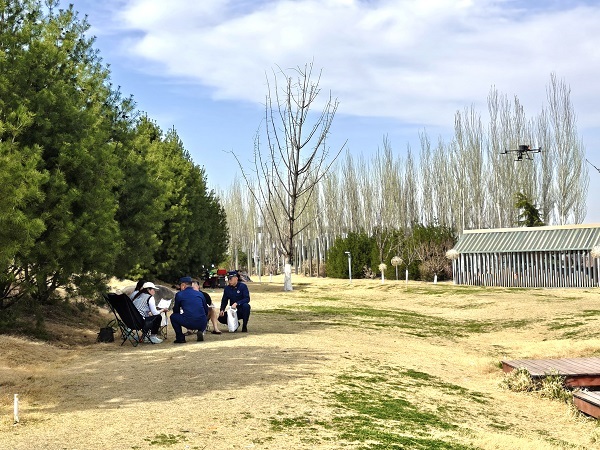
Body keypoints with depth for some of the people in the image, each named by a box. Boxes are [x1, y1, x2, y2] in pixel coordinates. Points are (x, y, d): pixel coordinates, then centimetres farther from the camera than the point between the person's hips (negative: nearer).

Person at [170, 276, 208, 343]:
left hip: (189, 323, -3)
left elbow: (176, 311, 17)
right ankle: (200, 331, 11)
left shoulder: (179, 294, 7)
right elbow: (206, 310, 20)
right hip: (202, 324, 3)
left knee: (173, 316, 21)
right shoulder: (200, 294, 15)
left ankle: (180, 338, 14)